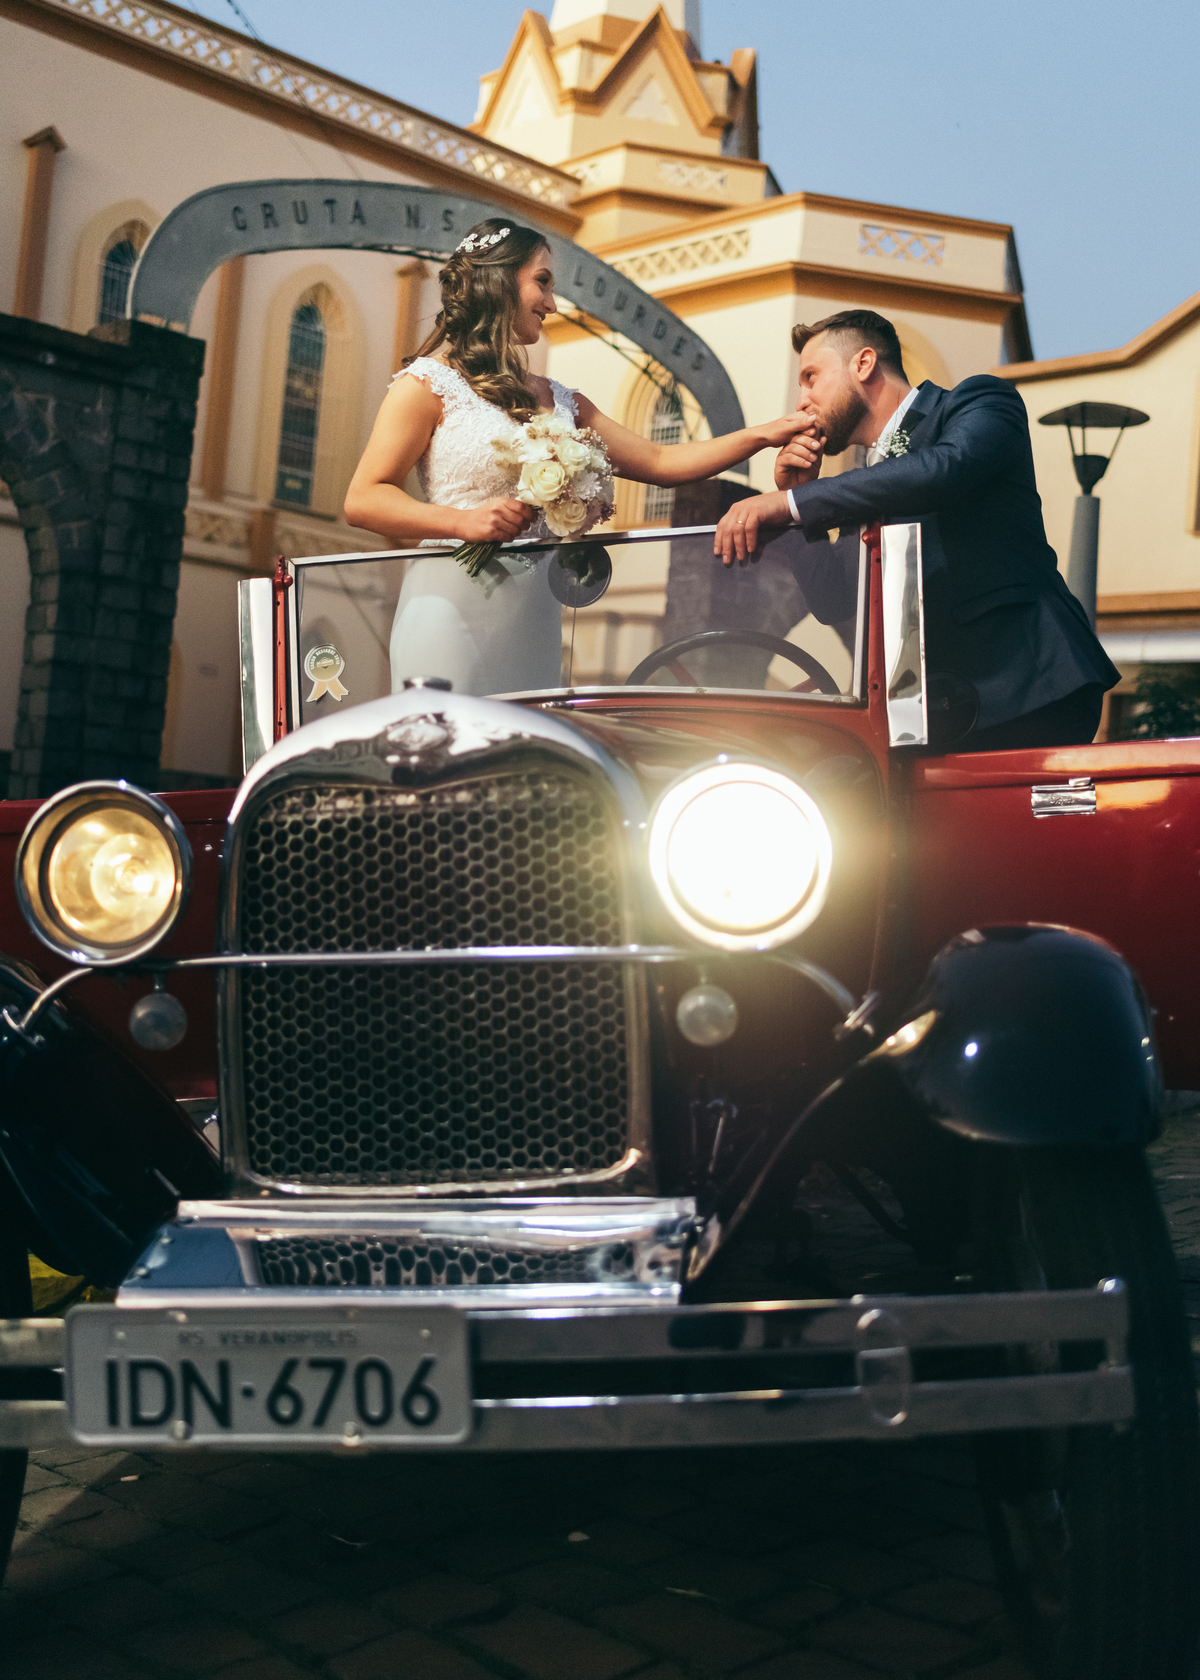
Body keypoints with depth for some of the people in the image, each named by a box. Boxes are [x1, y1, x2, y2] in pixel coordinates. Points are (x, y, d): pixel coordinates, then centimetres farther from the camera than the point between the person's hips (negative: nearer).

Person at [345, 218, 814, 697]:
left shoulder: (559, 401, 17)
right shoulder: (429, 383, -1)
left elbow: (659, 462, 15)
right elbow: (363, 500, -7)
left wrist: (763, 435, 9)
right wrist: (465, 521, -18)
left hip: (534, 623, 6)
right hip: (454, 618, -6)